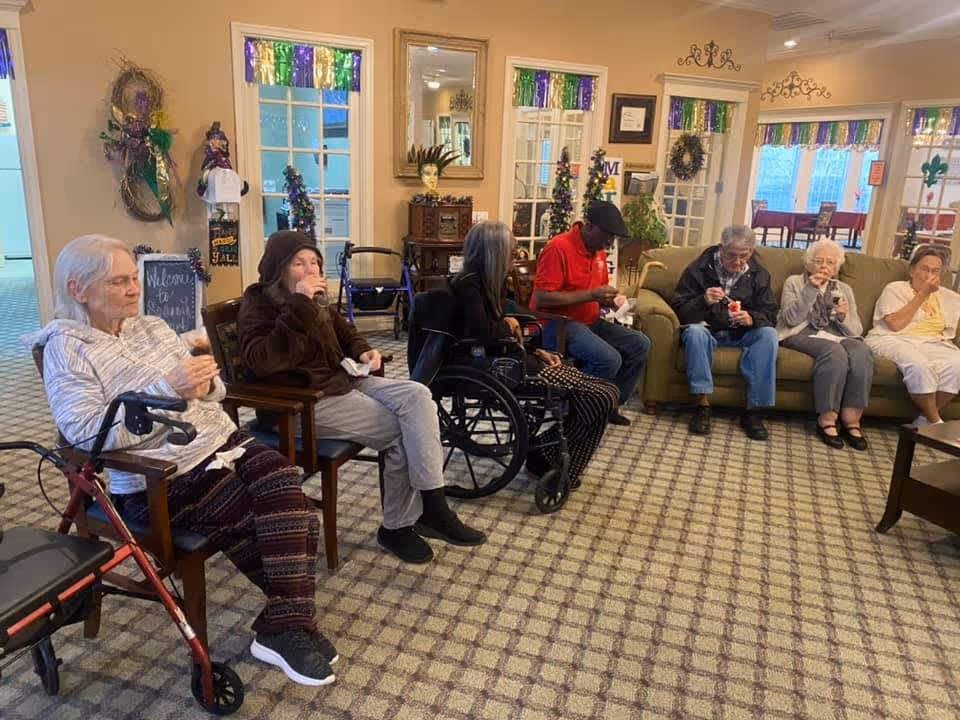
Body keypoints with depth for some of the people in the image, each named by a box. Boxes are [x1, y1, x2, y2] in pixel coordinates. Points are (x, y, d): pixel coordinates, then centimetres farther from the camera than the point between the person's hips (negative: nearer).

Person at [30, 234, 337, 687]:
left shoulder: (152, 327, 15)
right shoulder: (66, 347, -3)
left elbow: (214, 390, 16)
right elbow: (87, 432, -16)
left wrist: (203, 384, -9)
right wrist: (167, 387, -22)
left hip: (219, 441, 6)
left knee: (284, 482, -22)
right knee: (263, 516, -23)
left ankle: (287, 624, -15)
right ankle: (291, 622, -4)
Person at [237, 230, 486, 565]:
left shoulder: (316, 302, 15)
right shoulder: (259, 305, -8)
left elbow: (344, 331, 31)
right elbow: (262, 363, -26)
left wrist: (362, 351, 8)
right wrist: (299, 306, -29)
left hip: (343, 381, 8)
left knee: (416, 395, -16)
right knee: (401, 431, -18)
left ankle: (431, 508, -18)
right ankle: (397, 525, -3)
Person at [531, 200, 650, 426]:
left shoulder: (599, 250, 10)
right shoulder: (558, 248, -18)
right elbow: (541, 298, -25)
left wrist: (611, 298, 2)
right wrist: (591, 295, -22)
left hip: (590, 322, 9)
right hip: (557, 323, -9)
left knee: (640, 344, 1)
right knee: (609, 359, -28)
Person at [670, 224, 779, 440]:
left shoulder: (759, 274, 3)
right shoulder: (699, 269, -7)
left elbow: (770, 314, 3)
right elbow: (678, 308, -10)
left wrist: (751, 318, -21)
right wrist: (704, 301, -30)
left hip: (741, 334, 3)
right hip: (708, 329, -3)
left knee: (768, 334, -26)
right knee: (694, 332, -36)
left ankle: (753, 410, -25)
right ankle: (702, 405, -33)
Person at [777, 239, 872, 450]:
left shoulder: (844, 289, 23)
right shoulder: (794, 282, 13)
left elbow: (857, 330, 14)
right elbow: (791, 319, -4)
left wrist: (844, 317, -7)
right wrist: (810, 290, -13)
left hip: (837, 334, 4)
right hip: (803, 333, -3)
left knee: (861, 351, -32)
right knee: (834, 351, -37)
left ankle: (852, 420, -29)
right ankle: (827, 420, -31)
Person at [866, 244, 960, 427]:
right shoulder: (895, 289, 7)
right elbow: (895, 324, -8)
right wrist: (923, 294, -3)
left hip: (931, 344, 4)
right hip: (892, 341, -4)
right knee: (918, 364, -37)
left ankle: (925, 421, -16)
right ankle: (936, 422, -20)